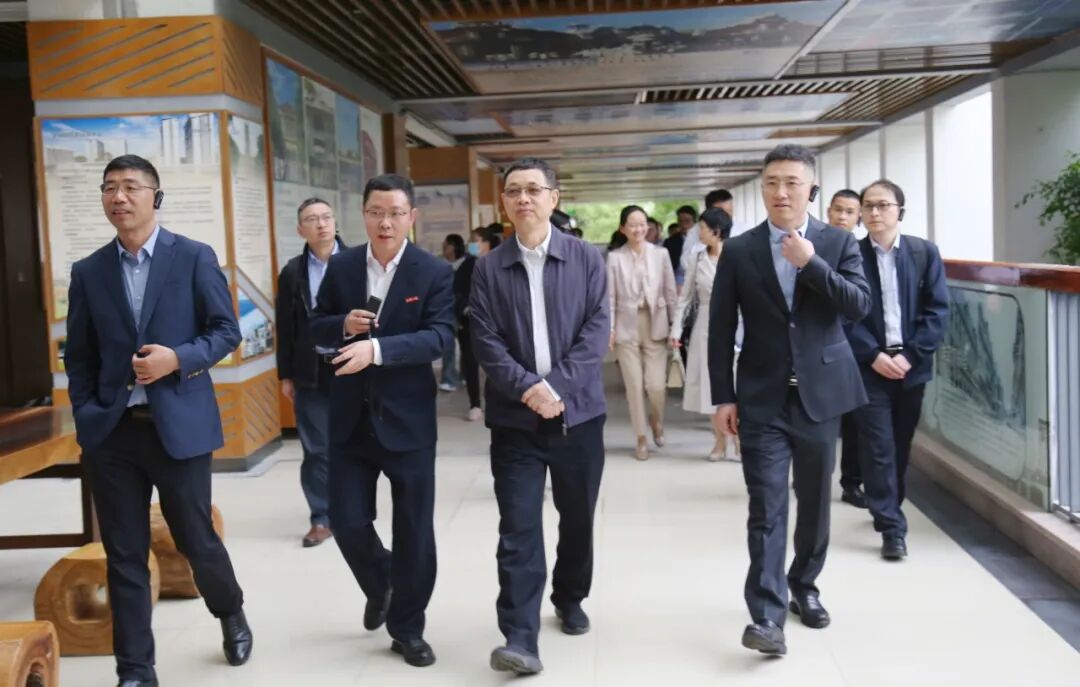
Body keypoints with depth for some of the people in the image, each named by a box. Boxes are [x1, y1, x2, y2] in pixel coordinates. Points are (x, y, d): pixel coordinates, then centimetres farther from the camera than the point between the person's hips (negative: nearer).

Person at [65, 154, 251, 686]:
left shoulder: (194, 257, 0)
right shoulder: (88, 271, 8)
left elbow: (226, 331, -1)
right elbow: (78, 356, 11)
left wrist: (178, 358, -17)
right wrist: (85, 418, 1)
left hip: (179, 424, -2)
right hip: (111, 431, 3)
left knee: (196, 540, 8)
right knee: (124, 556, 6)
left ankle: (231, 614, 38)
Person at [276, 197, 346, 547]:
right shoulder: (293, 272, 6)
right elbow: (285, 327, 7)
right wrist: (286, 375, 5)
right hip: (311, 372, 1)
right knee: (316, 450, 4)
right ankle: (321, 519, 13)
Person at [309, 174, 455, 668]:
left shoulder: (435, 272, -6)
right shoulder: (340, 267, 4)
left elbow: (439, 336, -17)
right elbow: (316, 328, 9)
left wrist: (377, 347, -31)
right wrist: (343, 325, -14)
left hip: (407, 418, -2)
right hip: (350, 417, 3)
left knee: (414, 529, 5)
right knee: (347, 522, 5)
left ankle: (407, 630, 24)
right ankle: (379, 587, 38)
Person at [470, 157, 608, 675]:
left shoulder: (587, 259, 2)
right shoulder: (488, 268, 3)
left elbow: (598, 330, -6)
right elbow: (485, 341, -4)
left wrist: (558, 386, -17)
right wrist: (528, 387, -18)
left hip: (577, 411, 1)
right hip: (515, 416, -1)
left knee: (578, 518, 15)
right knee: (518, 529, -5)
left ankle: (570, 600, 38)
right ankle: (521, 639, -3)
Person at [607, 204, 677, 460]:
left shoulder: (661, 254, 2)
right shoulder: (614, 257, -1)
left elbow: (670, 292, 4)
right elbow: (610, 297, 0)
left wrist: (675, 325, 1)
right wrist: (609, 329, -6)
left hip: (655, 326, 0)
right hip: (627, 328, 0)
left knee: (656, 385, -4)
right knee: (634, 386, 4)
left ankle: (657, 420, 29)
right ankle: (641, 439, 18)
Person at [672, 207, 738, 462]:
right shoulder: (698, 259, 5)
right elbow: (686, 295, 8)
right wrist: (676, 328, 2)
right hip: (705, 326, 4)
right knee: (710, 384, 7)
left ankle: (738, 440, 10)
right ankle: (720, 441, 17)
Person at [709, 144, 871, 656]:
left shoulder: (838, 242, 3)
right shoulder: (739, 251, 1)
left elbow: (860, 306, -9)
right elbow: (721, 329, 1)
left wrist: (811, 263, -19)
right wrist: (724, 397, -2)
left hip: (820, 393, 2)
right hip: (763, 398, -1)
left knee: (814, 501, 13)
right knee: (767, 507, -6)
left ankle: (804, 586, 32)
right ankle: (767, 614, -6)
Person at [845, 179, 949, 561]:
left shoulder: (925, 252, 3)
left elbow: (938, 309, -1)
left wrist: (911, 355, -11)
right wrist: (874, 355, -14)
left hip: (911, 364, 2)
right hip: (869, 365, -2)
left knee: (901, 443, 13)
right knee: (878, 446, -4)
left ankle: (888, 510, 31)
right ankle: (892, 527, 0)